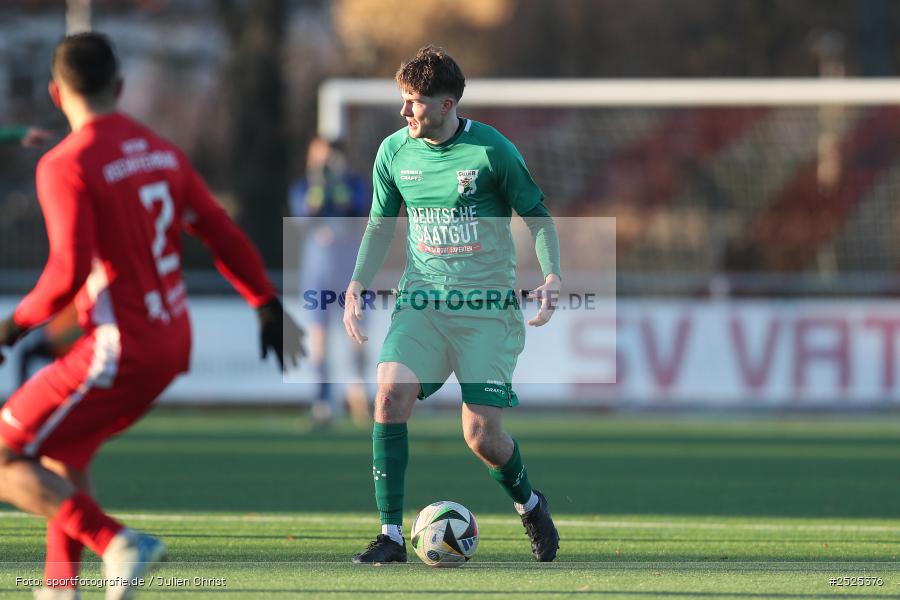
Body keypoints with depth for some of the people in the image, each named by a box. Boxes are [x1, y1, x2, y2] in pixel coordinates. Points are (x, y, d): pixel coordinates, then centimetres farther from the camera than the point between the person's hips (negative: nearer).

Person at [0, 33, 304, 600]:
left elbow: (68, 273, -21)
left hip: (120, 350, -8)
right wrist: (269, 308, 21)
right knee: (64, 453, 24)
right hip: (172, 344, 8)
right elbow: (223, 235, 12)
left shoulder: (65, 166, -13)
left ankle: (117, 542, -16)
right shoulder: (161, 152, 8)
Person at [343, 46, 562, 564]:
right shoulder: (395, 152, 3)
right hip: (422, 303, 3)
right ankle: (391, 534, -15)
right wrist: (358, 285, 5)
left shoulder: (492, 150, -9)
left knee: (481, 434, -8)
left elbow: (539, 217, 2)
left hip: (488, 307, -3)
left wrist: (552, 276, -13)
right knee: (391, 391, -23)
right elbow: (381, 225, 17)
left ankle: (529, 502, 27)